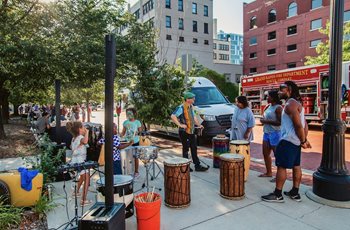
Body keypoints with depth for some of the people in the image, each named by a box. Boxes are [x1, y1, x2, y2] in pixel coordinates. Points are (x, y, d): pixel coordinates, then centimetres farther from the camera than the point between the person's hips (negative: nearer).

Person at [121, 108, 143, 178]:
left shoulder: (137, 122, -4)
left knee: (135, 157, 6)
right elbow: (123, 132, 7)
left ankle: (136, 172, 18)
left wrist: (137, 133, -23)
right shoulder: (125, 122, 4)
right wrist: (120, 136, -10)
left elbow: (140, 131, -2)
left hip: (135, 142, -2)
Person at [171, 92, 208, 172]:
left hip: (191, 131, 8)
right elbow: (173, 116, -27)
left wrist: (199, 125, 12)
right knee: (186, 149, 2)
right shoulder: (181, 107, -17)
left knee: (194, 148, 11)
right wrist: (180, 125, -25)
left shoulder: (191, 106, 10)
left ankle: (197, 166, 19)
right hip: (184, 132, -8)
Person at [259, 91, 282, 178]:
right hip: (266, 133, 9)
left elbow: (280, 122, -22)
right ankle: (268, 172, 29)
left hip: (275, 134, -9)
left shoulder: (278, 108, -14)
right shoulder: (269, 106, 11)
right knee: (265, 153, 15)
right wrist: (263, 120, 5)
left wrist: (266, 121, -19)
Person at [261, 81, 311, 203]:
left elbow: (298, 125, -22)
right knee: (296, 166, 14)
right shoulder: (296, 103, 16)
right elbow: (305, 124, 16)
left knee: (281, 166, -4)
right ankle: (295, 193, 24)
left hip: (288, 141, -10)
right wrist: (305, 139, 13)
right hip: (295, 141, 10)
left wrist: (303, 141, -13)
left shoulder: (290, 104, -17)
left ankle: (277, 194, 3)